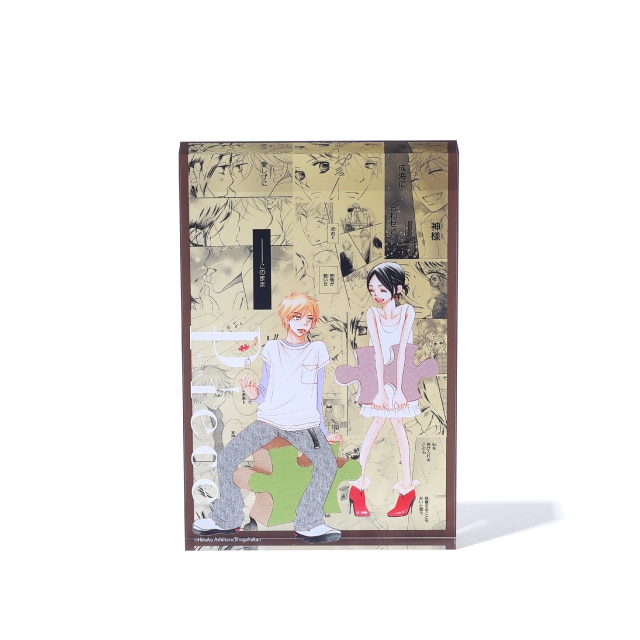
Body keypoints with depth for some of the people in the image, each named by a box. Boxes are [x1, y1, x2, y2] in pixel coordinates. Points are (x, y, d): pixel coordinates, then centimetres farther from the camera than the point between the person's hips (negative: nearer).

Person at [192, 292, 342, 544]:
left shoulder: (317, 350, 7)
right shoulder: (272, 349, 9)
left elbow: (317, 395, 12)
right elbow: (264, 394, 12)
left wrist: (322, 431, 13)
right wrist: (253, 393, -11)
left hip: (305, 423, -1)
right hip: (269, 419, 2)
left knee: (328, 463, -25)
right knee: (226, 458, -10)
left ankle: (308, 524, -7)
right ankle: (226, 519, 8)